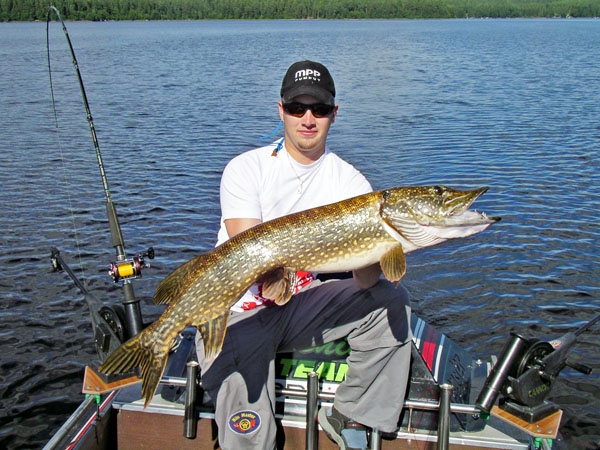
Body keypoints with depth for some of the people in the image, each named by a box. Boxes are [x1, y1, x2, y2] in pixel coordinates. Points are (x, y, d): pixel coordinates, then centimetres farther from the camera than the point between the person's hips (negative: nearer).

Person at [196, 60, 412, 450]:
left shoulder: (349, 181, -4)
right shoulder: (246, 169, -9)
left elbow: (364, 281, -15)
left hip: (300, 304, 4)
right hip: (239, 312, -4)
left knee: (390, 300, -15)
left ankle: (350, 417, -1)